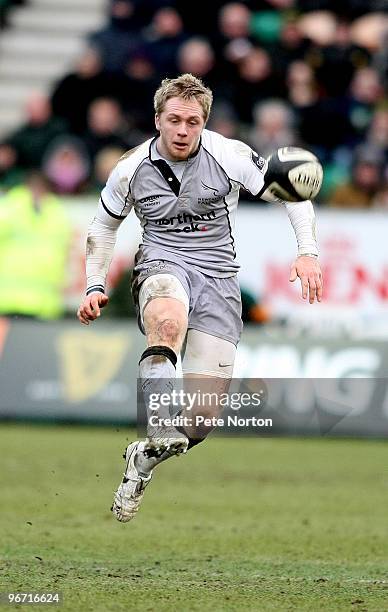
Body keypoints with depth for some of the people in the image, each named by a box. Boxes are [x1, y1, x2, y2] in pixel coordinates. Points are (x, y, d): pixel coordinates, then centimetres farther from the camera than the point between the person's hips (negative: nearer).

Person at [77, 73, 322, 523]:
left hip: (218, 275, 1)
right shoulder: (131, 169, 3)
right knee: (168, 321, -42)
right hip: (162, 264, 0)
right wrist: (95, 286, 13)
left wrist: (308, 252, -5)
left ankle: (145, 458, 14)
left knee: (203, 412, -11)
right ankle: (160, 434, -53)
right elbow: (103, 226, 21)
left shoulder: (229, 156, -3)